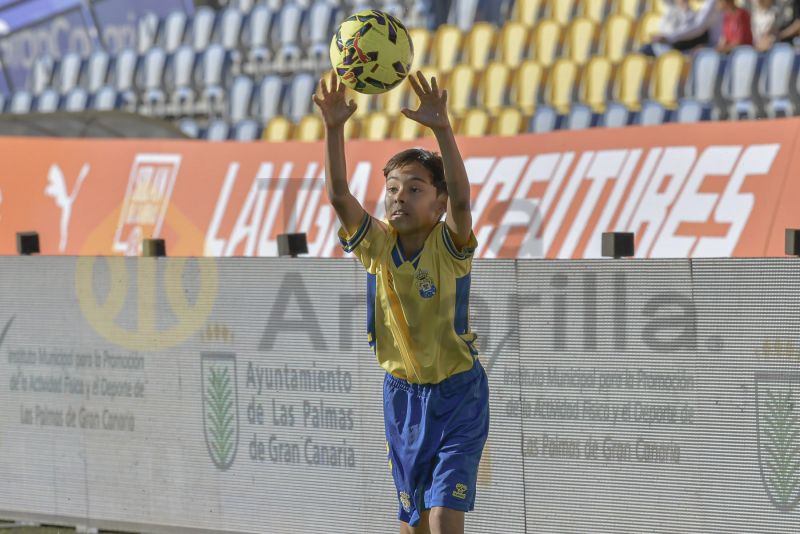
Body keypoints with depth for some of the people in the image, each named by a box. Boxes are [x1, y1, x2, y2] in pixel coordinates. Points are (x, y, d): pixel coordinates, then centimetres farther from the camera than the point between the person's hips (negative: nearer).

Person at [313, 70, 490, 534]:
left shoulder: (449, 246, -15)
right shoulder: (377, 244, -6)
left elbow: (461, 199, -35)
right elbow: (339, 196, -20)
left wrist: (442, 129, -48)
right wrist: (334, 129, -35)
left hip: (456, 395, -5)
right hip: (402, 394, 5)